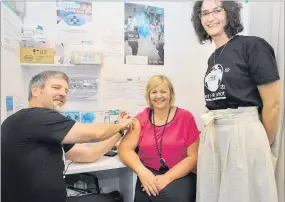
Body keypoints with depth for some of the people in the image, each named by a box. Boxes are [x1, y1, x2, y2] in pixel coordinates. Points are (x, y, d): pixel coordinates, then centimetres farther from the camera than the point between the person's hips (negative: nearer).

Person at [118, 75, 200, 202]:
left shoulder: (185, 117, -2)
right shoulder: (141, 119, 4)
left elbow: (193, 156, -3)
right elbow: (125, 148, -3)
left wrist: (167, 178, -16)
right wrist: (142, 172, -20)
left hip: (180, 176, -1)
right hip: (149, 175, 1)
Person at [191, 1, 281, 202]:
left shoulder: (253, 46, -7)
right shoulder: (212, 59, 13)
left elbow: (273, 104, -8)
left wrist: (263, 145, 2)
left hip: (243, 133, -6)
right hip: (212, 136, 7)